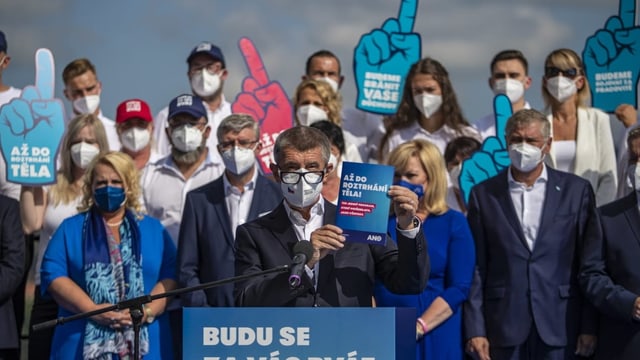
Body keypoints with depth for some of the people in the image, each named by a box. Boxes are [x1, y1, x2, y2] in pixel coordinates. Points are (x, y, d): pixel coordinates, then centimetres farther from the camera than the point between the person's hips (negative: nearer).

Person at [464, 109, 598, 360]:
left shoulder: (576, 190, 5)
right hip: (503, 327, 0)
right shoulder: (483, 195, 6)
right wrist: (475, 330, -3)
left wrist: (589, 327, -1)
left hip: (560, 326, 0)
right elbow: (476, 267, 4)